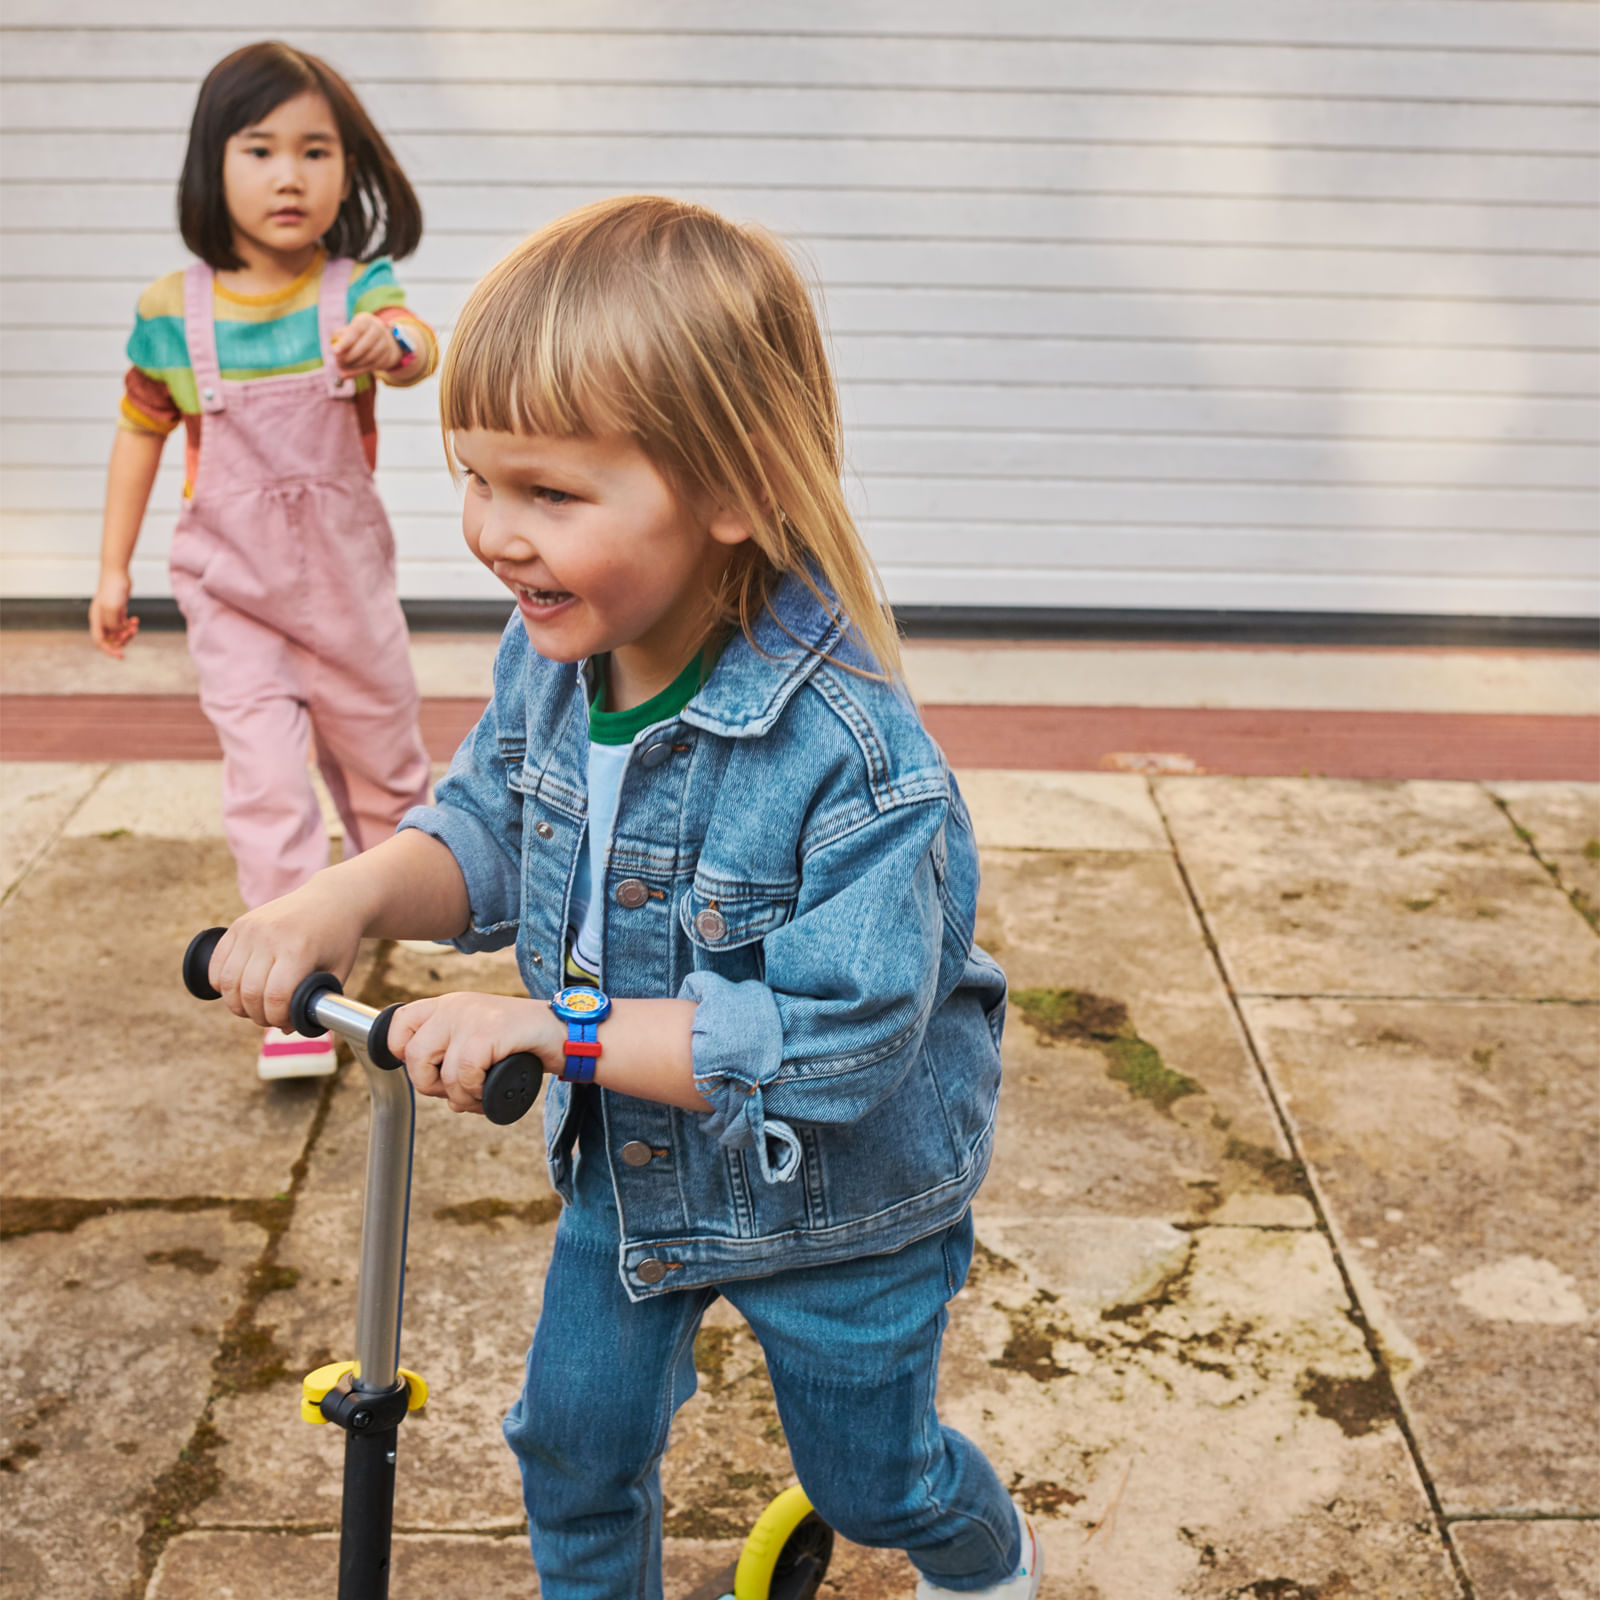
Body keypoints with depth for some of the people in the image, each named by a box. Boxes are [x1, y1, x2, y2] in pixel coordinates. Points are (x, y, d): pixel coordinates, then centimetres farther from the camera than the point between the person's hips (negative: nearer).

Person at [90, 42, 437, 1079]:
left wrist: (386, 344, -58)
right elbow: (141, 433, 5)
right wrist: (113, 571, 7)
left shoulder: (356, 288, -11)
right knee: (266, 780, -11)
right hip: (233, 588, 0)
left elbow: (419, 348, -34)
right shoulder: (174, 312, -7)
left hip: (347, 576, 1)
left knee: (384, 760, 18)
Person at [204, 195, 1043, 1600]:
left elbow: (842, 1037, -37)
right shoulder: (553, 654, -15)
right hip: (628, 1164, 5)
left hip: (838, 1205, -5)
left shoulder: (850, 752, -37)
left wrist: (560, 1027, -39)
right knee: (573, 1433, 20)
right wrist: (355, 894, -24)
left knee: (870, 1474, 21)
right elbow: (490, 832, -2)